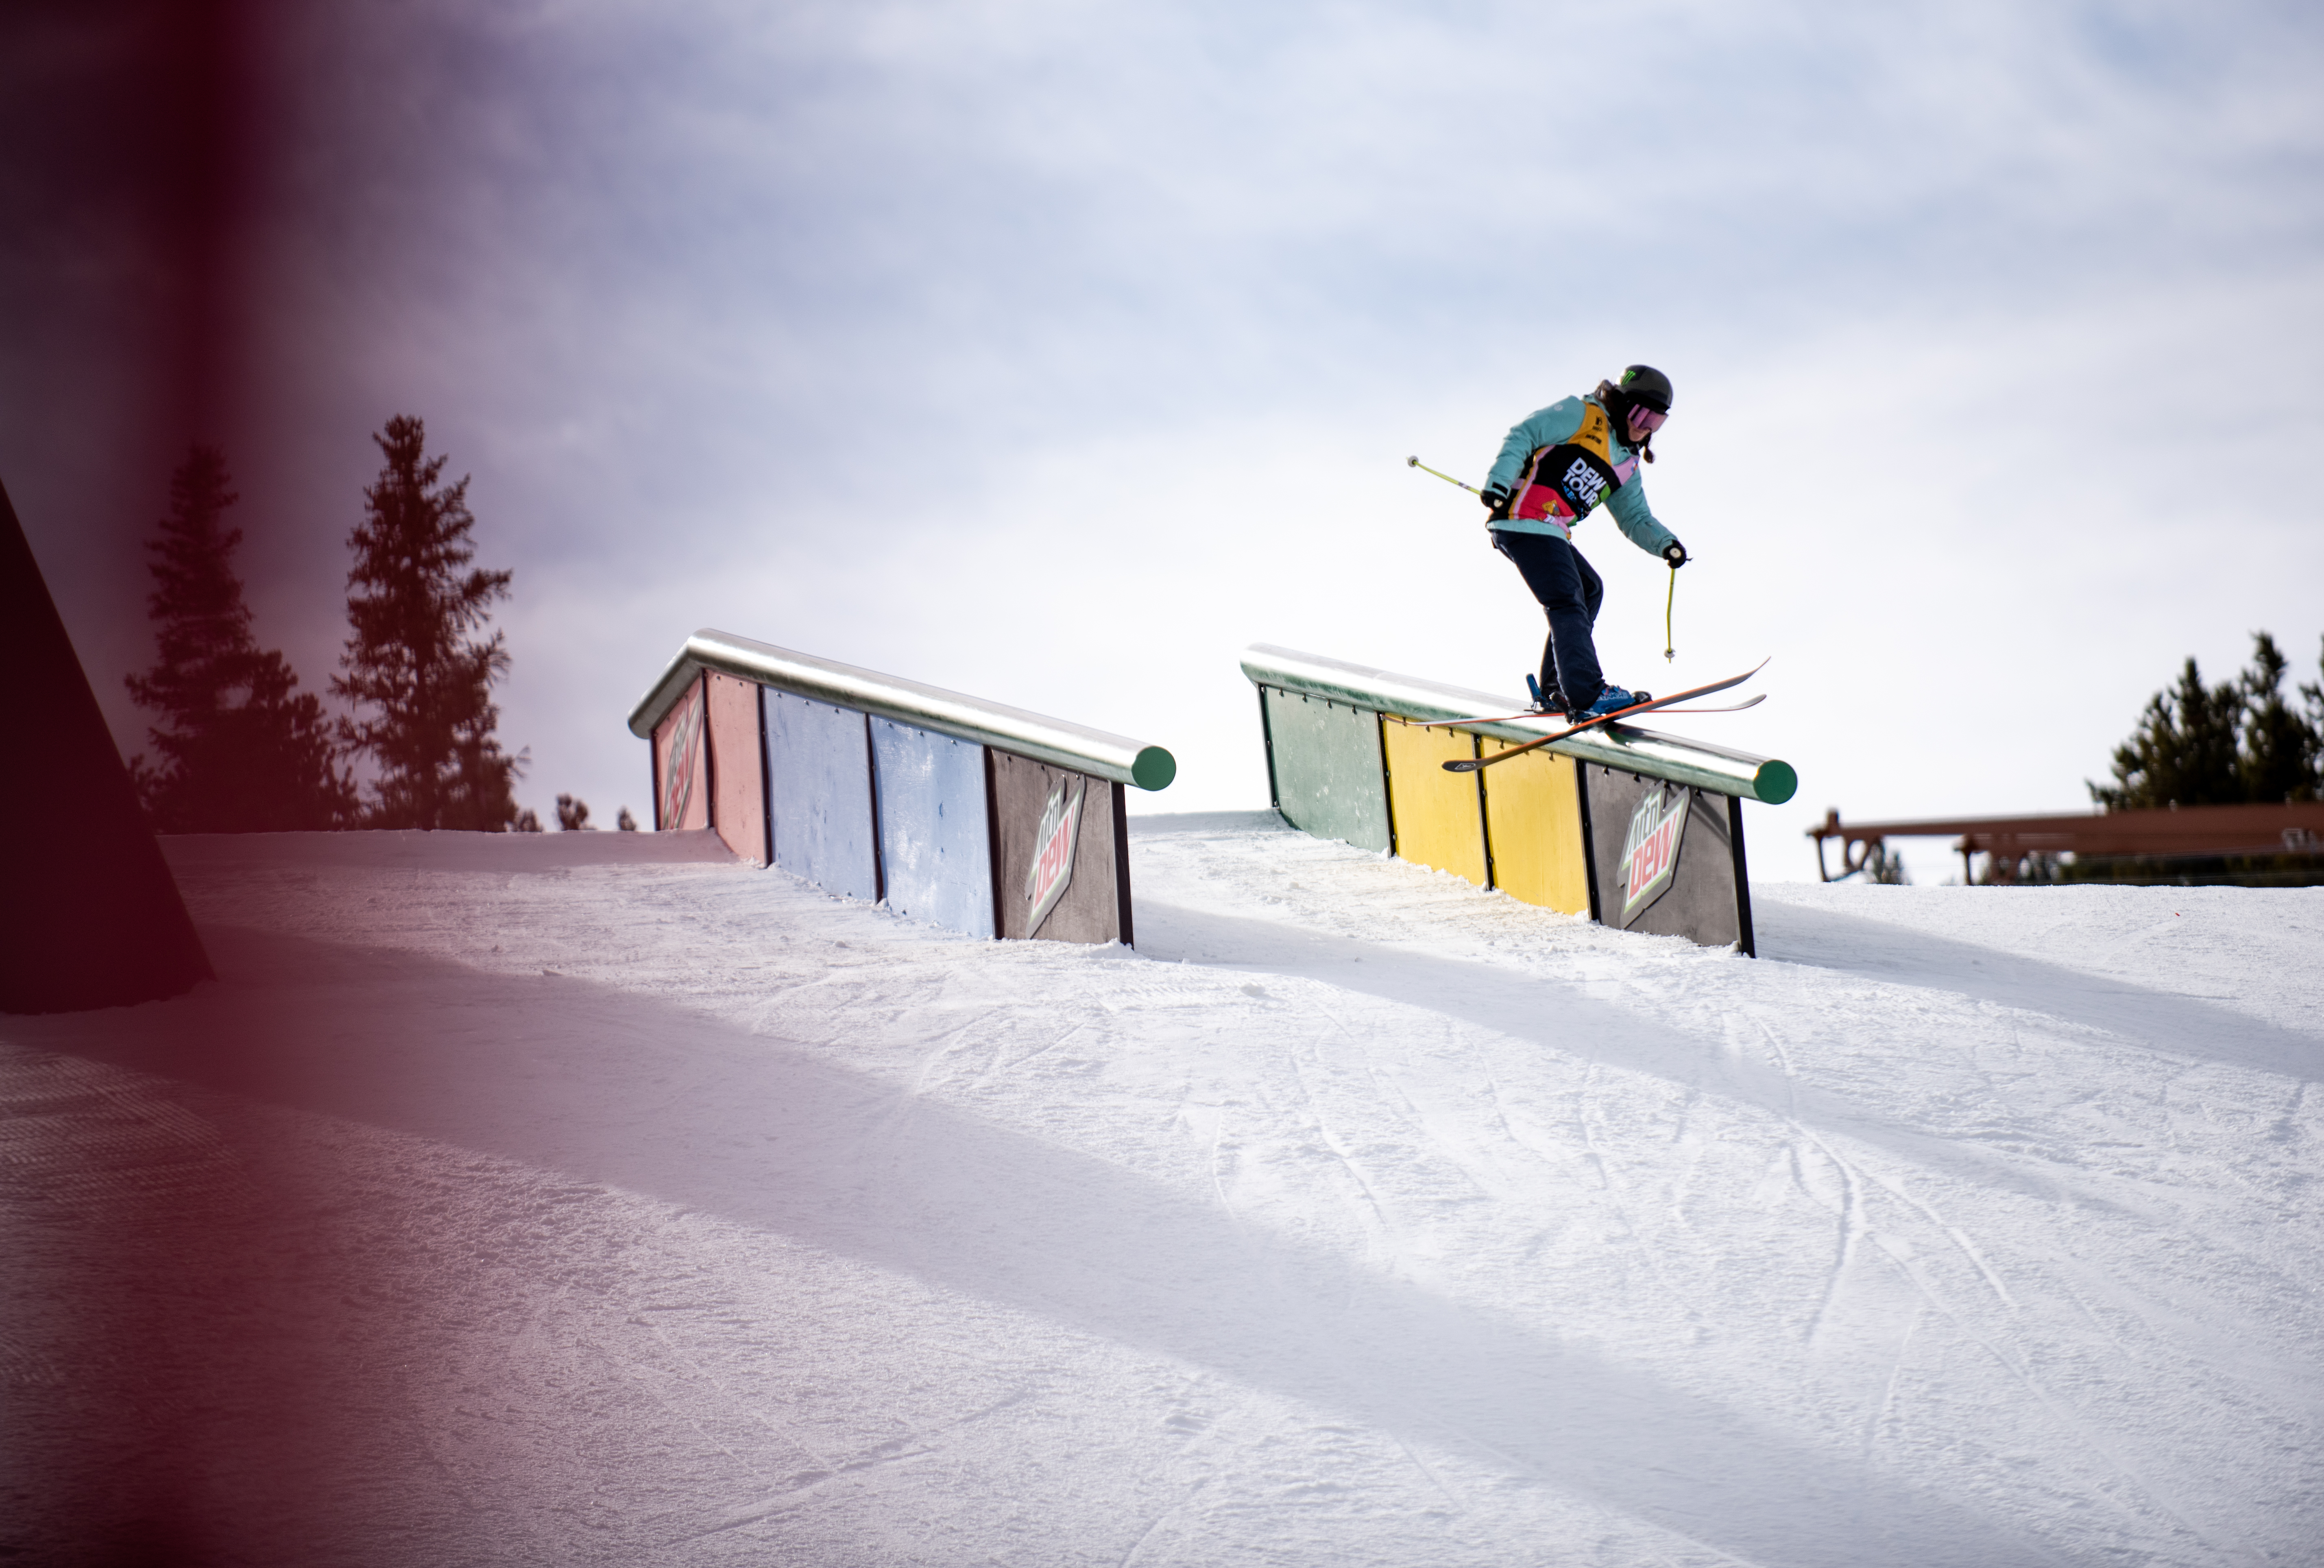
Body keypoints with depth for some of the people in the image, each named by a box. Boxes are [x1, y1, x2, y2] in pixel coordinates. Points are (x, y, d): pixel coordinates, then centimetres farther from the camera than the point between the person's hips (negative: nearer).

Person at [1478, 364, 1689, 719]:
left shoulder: (1627, 464, 23)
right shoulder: (1582, 415, 0)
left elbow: (1635, 518, 21)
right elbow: (1524, 434, -8)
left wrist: (1665, 544, 1)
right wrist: (1499, 480, -22)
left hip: (1551, 533, 10)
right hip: (1525, 521, -10)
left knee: (1589, 590, 17)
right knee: (1567, 603, -17)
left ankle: (1554, 688, 19)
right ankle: (1587, 696, -28)